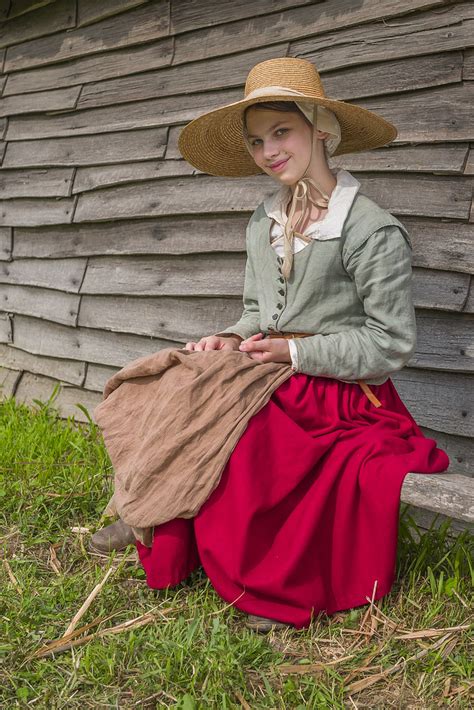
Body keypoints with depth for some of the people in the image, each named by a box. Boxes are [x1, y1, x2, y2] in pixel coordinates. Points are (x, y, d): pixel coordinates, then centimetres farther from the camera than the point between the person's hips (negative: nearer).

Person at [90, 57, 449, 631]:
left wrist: (294, 352, -15)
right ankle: (163, 531, 3)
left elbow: (391, 344, -13)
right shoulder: (263, 223, 11)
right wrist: (234, 339, -3)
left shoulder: (371, 229, -13)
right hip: (273, 387, 7)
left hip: (340, 400, -6)